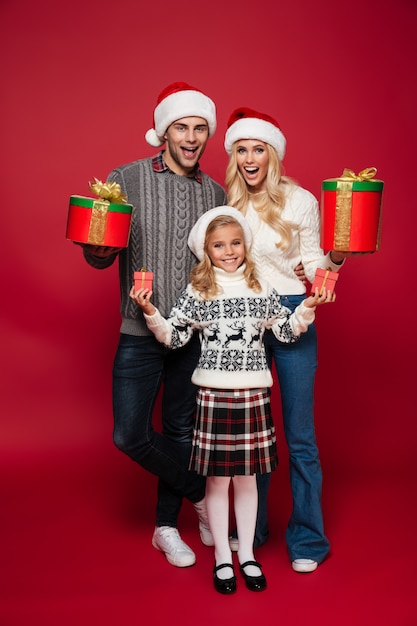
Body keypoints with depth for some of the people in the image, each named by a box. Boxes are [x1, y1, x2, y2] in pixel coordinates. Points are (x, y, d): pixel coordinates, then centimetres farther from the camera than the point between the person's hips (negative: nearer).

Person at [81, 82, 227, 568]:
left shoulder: (216, 193, 7)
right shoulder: (126, 180, -2)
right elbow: (98, 258, -3)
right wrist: (99, 247, -25)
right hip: (141, 333, -2)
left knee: (181, 432, 10)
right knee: (130, 434, -3)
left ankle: (167, 528, 31)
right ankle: (201, 495, 22)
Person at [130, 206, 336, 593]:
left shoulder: (261, 290, 5)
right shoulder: (197, 293, -1)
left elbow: (286, 332, 12)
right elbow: (173, 337, -2)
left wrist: (308, 308, -1)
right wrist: (150, 313, -15)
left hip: (253, 394, 2)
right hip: (214, 395, -2)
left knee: (247, 478, 12)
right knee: (217, 479, 7)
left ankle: (247, 555, 29)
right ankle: (222, 558, 25)